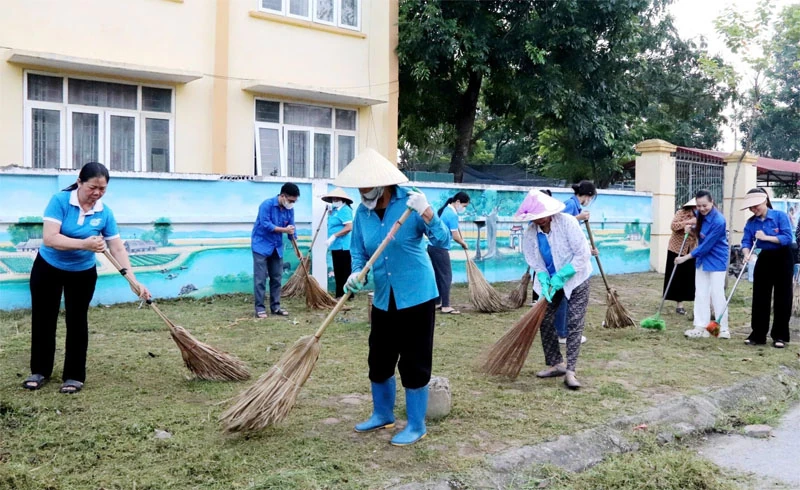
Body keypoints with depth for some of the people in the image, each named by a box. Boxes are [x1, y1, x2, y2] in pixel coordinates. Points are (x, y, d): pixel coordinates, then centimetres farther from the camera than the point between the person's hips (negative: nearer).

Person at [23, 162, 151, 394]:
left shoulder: (105, 213, -15)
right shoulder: (60, 201, -23)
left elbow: (118, 248, -14)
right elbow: (49, 238, -31)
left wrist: (133, 281, -23)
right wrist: (84, 244, -45)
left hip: (83, 273, 1)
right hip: (48, 268, -1)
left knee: (77, 321, 5)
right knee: (43, 319, 8)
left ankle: (74, 375, 14)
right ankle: (40, 371, 23)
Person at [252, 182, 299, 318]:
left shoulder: (289, 209, 1)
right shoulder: (267, 205, -17)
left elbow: (291, 229, 6)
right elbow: (265, 225, -23)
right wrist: (284, 230, -21)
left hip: (277, 247, 6)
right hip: (261, 245, -6)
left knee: (277, 278, 7)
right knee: (260, 278, -6)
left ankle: (275, 306, 15)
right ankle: (259, 307, -2)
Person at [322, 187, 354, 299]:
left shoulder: (344, 210, -14)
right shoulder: (335, 210, 16)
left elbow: (349, 227, -24)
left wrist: (334, 236, -23)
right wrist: (330, 213, 15)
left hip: (343, 246, -10)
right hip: (336, 246, 10)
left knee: (345, 271, -5)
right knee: (338, 272, 13)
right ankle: (340, 294, 20)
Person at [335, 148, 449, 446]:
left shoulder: (410, 202, -14)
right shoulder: (362, 212, -2)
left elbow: (442, 241, -16)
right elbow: (358, 252, 7)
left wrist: (426, 213, -32)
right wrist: (357, 274, -14)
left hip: (417, 295, -5)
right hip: (383, 298, 5)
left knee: (413, 362, 0)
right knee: (378, 359, 15)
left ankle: (417, 426, 16)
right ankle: (382, 415, 36)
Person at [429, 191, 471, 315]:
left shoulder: (444, 210, 13)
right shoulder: (452, 214, -16)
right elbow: (455, 237, -16)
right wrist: (464, 244, 2)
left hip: (433, 247, 10)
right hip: (440, 249, -10)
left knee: (438, 276, 15)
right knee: (446, 277, -5)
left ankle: (437, 302, 20)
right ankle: (446, 306, -5)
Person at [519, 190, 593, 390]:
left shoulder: (567, 222, -23)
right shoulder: (530, 233, -11)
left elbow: (582, 254, -23)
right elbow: (535, 262, -7)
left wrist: (561, 277, -25)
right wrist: (545, 282, -25)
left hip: (575, 278, -4)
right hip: (551, 281, 5)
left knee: (574, 324, -10)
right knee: (545, 322, 3)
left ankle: (570, 371, -11)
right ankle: (555, 364, 18)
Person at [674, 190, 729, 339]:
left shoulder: (718, 221, -25)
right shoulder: (700, 215, 0)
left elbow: (706, 245, -24)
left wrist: (685, 257, -20)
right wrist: (692, 230, -5)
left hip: (716, 261, -8)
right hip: (702, 259, 8)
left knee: (717, 294, -4)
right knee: (701, 294, 7)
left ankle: (723, 328, 6)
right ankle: (701, 327, 11)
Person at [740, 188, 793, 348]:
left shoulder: (780, 216, -15)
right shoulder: (751, 222, -2)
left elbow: (787, 238, -20)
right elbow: (746, 242, -6)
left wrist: (766, 237, -26)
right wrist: (747, 254, -26)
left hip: (783, 258, -4)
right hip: (764, 258, 4)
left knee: (782, 298, 0)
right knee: (760, 297, 3)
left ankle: (780, 336, 8)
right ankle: (758, 334, 9)